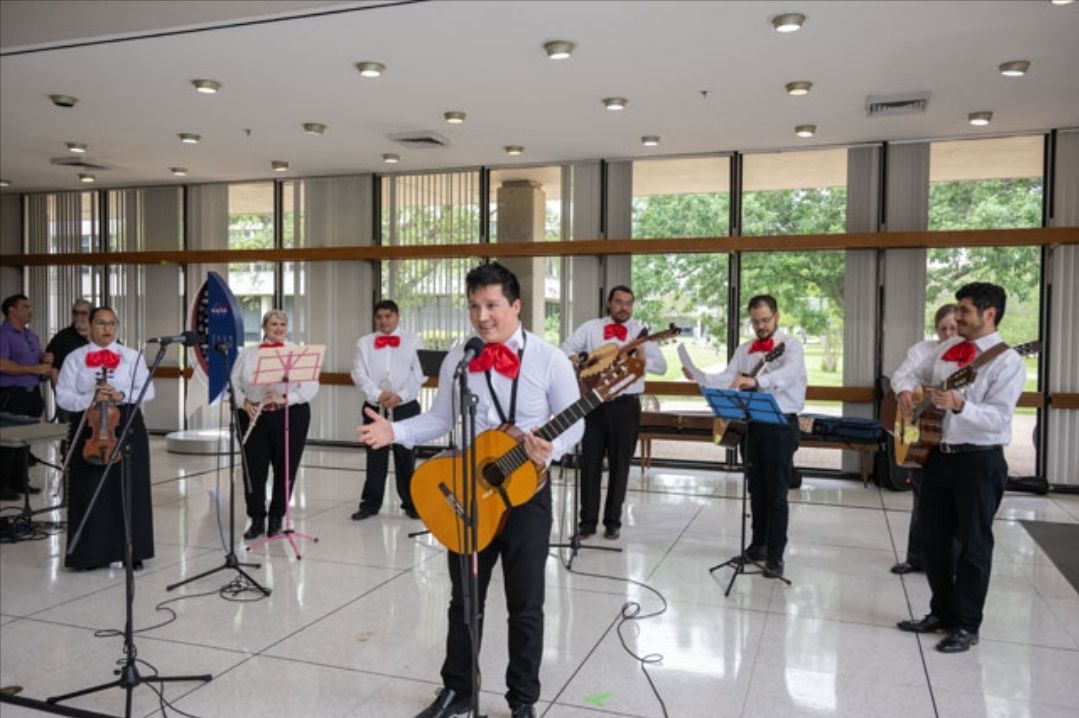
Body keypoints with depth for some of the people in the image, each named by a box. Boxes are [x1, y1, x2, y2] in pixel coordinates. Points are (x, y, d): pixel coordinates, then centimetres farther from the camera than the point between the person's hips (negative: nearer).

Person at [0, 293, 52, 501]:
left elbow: (40, 364, 28)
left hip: (32, 394, 7)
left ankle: (20, 482, 17)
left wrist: (46, 360, 5)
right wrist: (34, 369, -17)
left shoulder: (32, 336, 18)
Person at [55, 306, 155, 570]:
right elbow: (63, 397, -1)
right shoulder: (75, 358, 6)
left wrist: (121, 396, -16)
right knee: (90, 492, 0)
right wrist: (91, 399, -18)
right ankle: (90, 554, 9)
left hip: (127, 428, 0)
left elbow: (148, 391, 0)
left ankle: (132, 552, 9)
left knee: (130, 490, 2)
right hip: (88, 428, 0)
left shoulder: (132, 356, 7)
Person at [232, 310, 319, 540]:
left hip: (291, 416, -1)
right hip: (254, 417, 1)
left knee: (286, 469, 4)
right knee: (254, 469, 1)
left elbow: (311, 386, -7)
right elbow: (234, 383, 8)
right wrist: (245, 402, -11)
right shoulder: (247, 353, 9)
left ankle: (276, 519, 20)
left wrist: (285, 398, -18)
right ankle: (256, 520, 16)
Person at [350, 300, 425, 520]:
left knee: (406, 457, 5)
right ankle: (370, 503, 17)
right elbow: (359, 374, -2)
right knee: (374, 457, 7)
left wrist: (400, 396, -15)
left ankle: (411, 503, 17)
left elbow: (419, 374, -4)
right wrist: (377, 395, -16)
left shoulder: (413, 341, 4)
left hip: (405, 407, -1)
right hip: (374, 407, 1)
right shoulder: (364, 343, 8)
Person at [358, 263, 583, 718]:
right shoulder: (458, 359, 1)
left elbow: (573, 422, -5)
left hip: (527, 490, -3)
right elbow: (441, 419, 5)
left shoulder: (548, 359, -9)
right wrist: (395, 431, -10)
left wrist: (551, 448, -25)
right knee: (465, 597, 16)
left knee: (525, 604, 8)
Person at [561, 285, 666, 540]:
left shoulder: (641, 332, 5)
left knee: (619, 464, 5)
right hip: (594, 401, 1)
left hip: (626, 404, 0)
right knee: (590, 461, 3)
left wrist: (642, 360, -19)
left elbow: (662, 367, 0)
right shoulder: (591, 328, 7)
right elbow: (566, 348, 4)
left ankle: (613, 521, 16)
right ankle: (588, 520, 12)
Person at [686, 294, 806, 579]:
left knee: (776, 492, -4)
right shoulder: (744, 350, 12)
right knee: (756, 488, 14)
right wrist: (699, 377, -18)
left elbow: (789, 374, -26)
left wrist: (755, 381, -42)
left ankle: (775, 555, 2)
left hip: (781, 425, -5)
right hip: (753, 424, 6)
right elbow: (726, 380, 0)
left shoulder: (791, 345, -5)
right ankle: (758, 544, 28)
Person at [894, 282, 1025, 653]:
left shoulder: (1007, 362, -12)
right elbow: (916, 375, 22)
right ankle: (942, 612, 29)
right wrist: (905, 391, 0)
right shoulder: (947, 348, 9)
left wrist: (959, 406, -36)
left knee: (973, 544, 3)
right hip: (937, 454, 7)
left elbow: (999, 417, -21)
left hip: (979, 462, -7)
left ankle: (966, 625, 16)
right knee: (935, 539, 14)